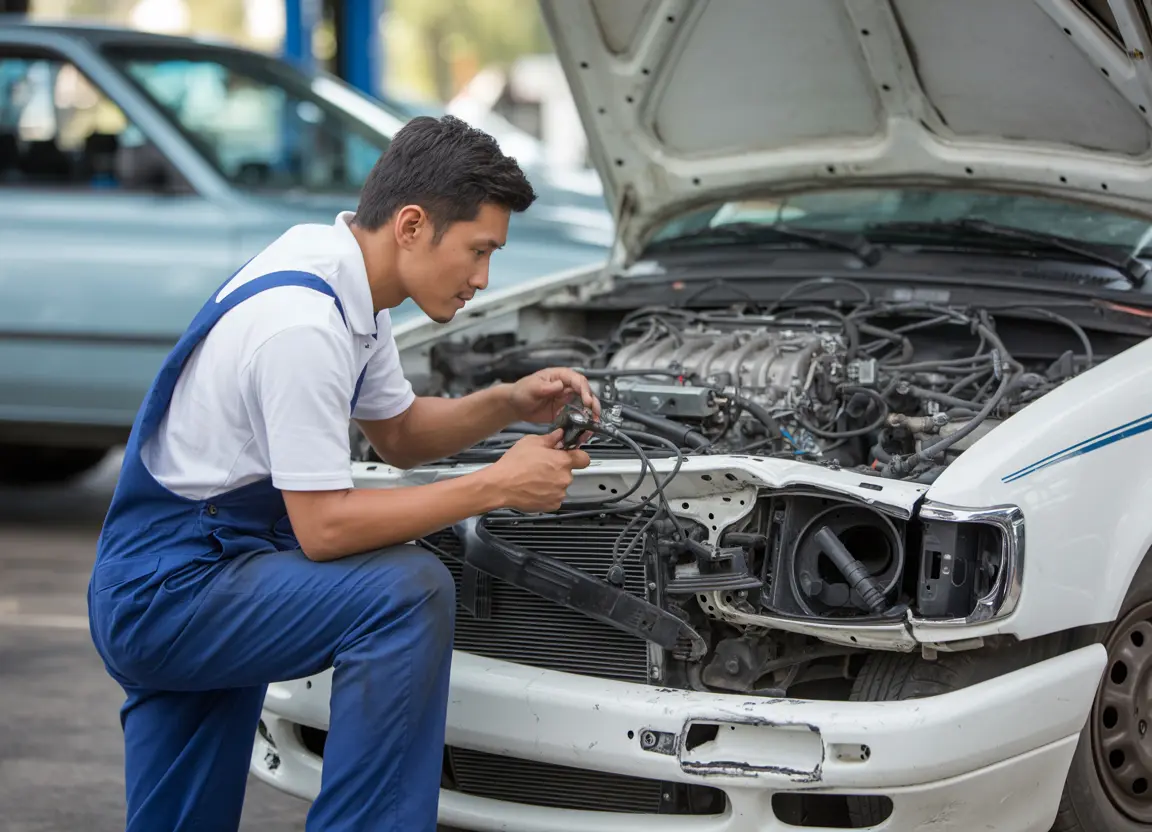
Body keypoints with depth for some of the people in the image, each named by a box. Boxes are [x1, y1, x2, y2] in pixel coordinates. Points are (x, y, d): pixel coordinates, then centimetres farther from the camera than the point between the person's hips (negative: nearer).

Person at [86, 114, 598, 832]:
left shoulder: (342, 275, 6)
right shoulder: (301, 323, -25)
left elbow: (400, 434, 21)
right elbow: (324, 527, -25)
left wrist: (509, 404, 3)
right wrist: (498, 487, -19)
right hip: (168, 594, -11)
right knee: (408, 590, -24)